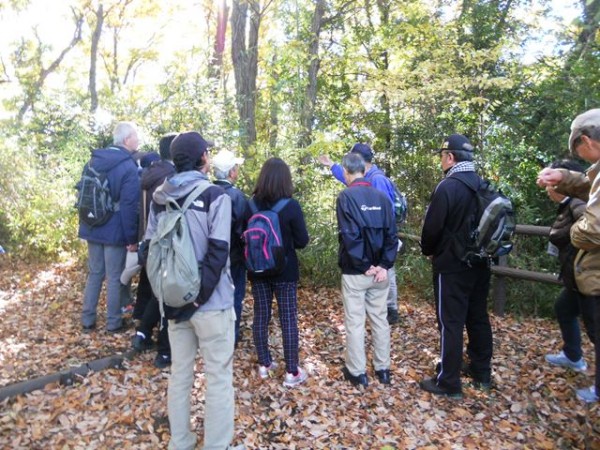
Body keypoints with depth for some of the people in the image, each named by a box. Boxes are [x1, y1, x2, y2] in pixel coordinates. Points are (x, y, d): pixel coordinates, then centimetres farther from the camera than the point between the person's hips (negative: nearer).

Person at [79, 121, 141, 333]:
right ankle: (113, 323, 15)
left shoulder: (94, 160, 7)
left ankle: (87, 320, 23)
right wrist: (132, 238, -15)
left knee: (94, 274, 16)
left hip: (92, 228, 7)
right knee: (115, 278, 5)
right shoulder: (129, 167, -16)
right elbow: (129, 206, -20)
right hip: (115, 231, -7)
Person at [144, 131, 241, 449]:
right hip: (210, 301, -6)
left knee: (179, 375, 18)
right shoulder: (214, 195, -10)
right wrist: (200, 296, -11)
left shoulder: (159, 197, 6)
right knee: (218, 377, 8)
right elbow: (217, 251, -17)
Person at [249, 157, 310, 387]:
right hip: (284, 270, -4)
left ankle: (264, 364, 27)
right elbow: (302, 241, -9)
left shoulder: (252, 204, -5)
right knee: (288, 319, 4)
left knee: (261, 316, 14)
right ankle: (292, 372, 12)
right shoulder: (291, 205, -15)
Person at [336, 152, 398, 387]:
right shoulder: (381, 197, 5)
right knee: (380, 319, 14)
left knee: (355, 322, 6)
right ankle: (383, 369, 25)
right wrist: (384, 265, -4)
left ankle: (357, 372, 16)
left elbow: (349, 235, -17)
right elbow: (391, 234, -1)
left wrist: (363, 266, -10)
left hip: (355, 272, -4)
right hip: (379, 271, 5)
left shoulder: (346, 196, -9)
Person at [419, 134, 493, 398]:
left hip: (451, 266, -7)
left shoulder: (447, 187, -18)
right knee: (478, 318, 17)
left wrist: (428, 251, 3)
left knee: (450, 323, 0)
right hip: (479, 264, 8)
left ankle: (448, 383, 8)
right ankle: (482, 374, 31)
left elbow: (432, 227, -16)